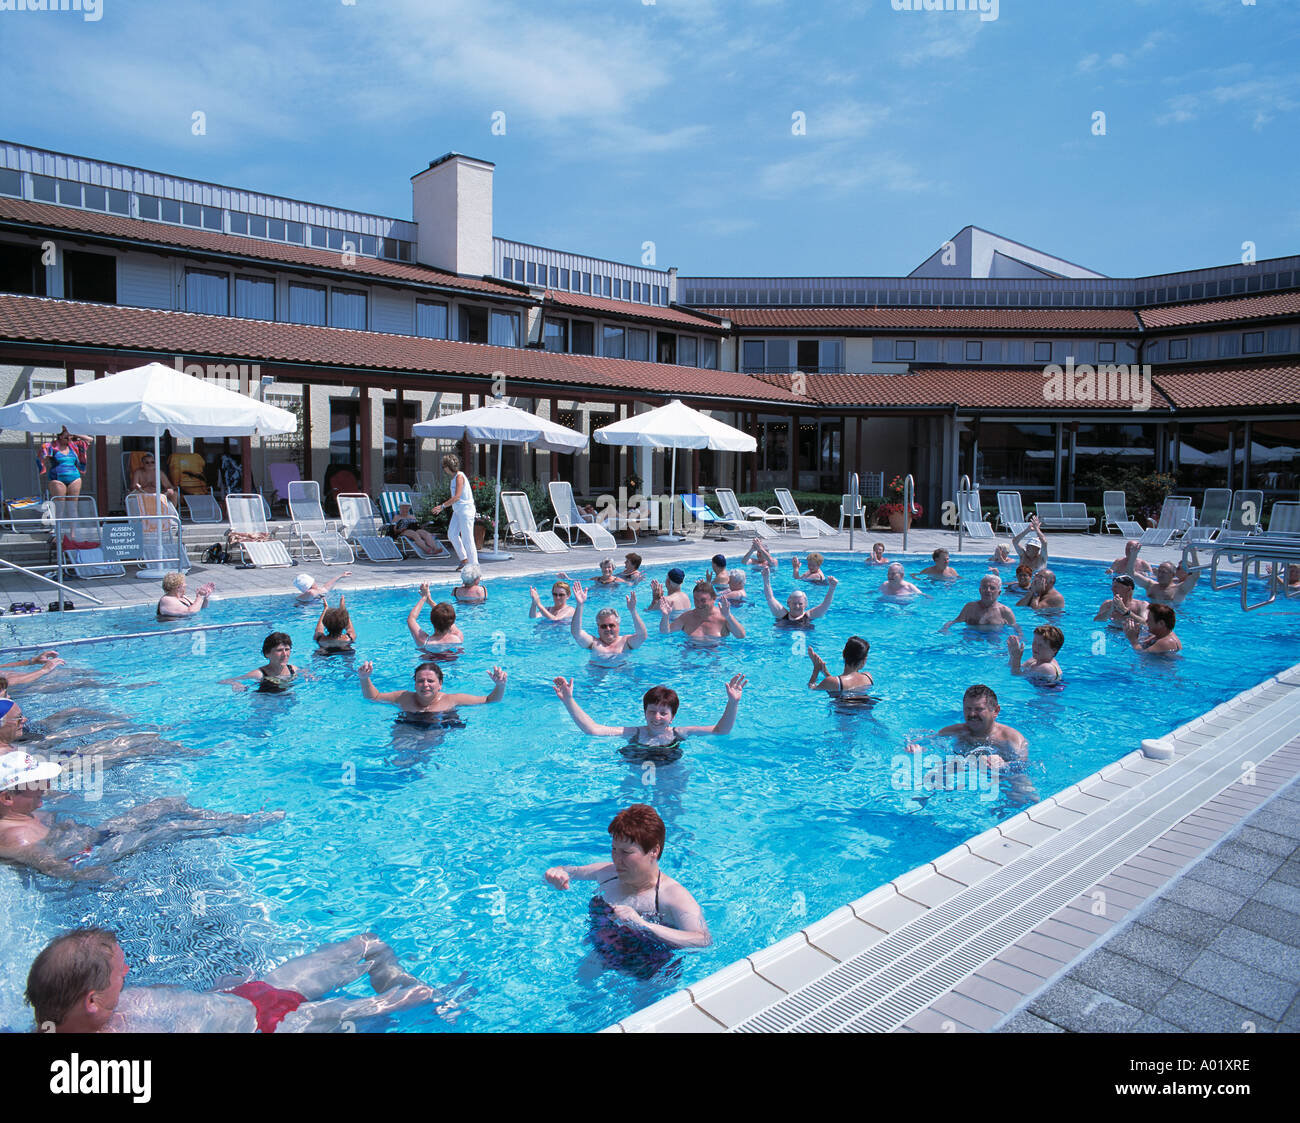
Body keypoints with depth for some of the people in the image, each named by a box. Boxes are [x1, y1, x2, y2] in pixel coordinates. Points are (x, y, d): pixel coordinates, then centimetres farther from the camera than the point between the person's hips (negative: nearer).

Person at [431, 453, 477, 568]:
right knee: (452, 534, 4)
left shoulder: (459, 476, -14)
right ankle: (463, 559, 12)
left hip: (466, 509, -9)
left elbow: (457, 496, -21)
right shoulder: (454, 477, 15)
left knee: (466, 537, -6)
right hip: (457, 511, 9)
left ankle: (473, 564, 0)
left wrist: (442, 506, -20)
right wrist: (443, 507, 18)